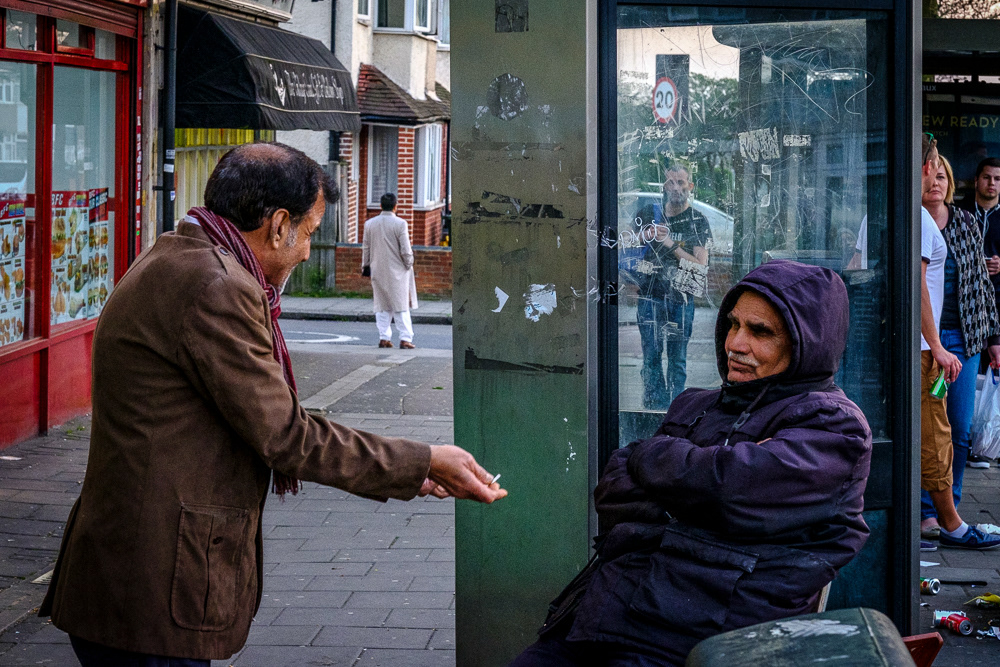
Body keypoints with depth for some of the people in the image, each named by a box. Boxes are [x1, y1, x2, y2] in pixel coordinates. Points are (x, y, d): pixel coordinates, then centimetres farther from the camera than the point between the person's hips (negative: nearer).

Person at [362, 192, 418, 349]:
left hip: (378, 271, 4)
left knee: (382, 306, 11)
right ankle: (405, 338, -1)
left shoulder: (369, 223, 2)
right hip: (397, 271, -4)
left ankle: (384, 338, 8)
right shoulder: (400, 224, -12)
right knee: (401, 306, 2)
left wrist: (366, 265, 20)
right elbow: (405, 250, -11)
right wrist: (409, 264, 6)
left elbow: (365, 248, 8)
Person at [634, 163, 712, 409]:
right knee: (651, 356, -2)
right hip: (650, 295, 2)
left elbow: (700, 264, -5)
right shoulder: (649, 214, 11)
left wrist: (671, 244, -14)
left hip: (681, 298, -1)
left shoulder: (698, 222, 3)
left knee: (677, 358, 0)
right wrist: (647, 236, 0)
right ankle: (654, 409, 2)